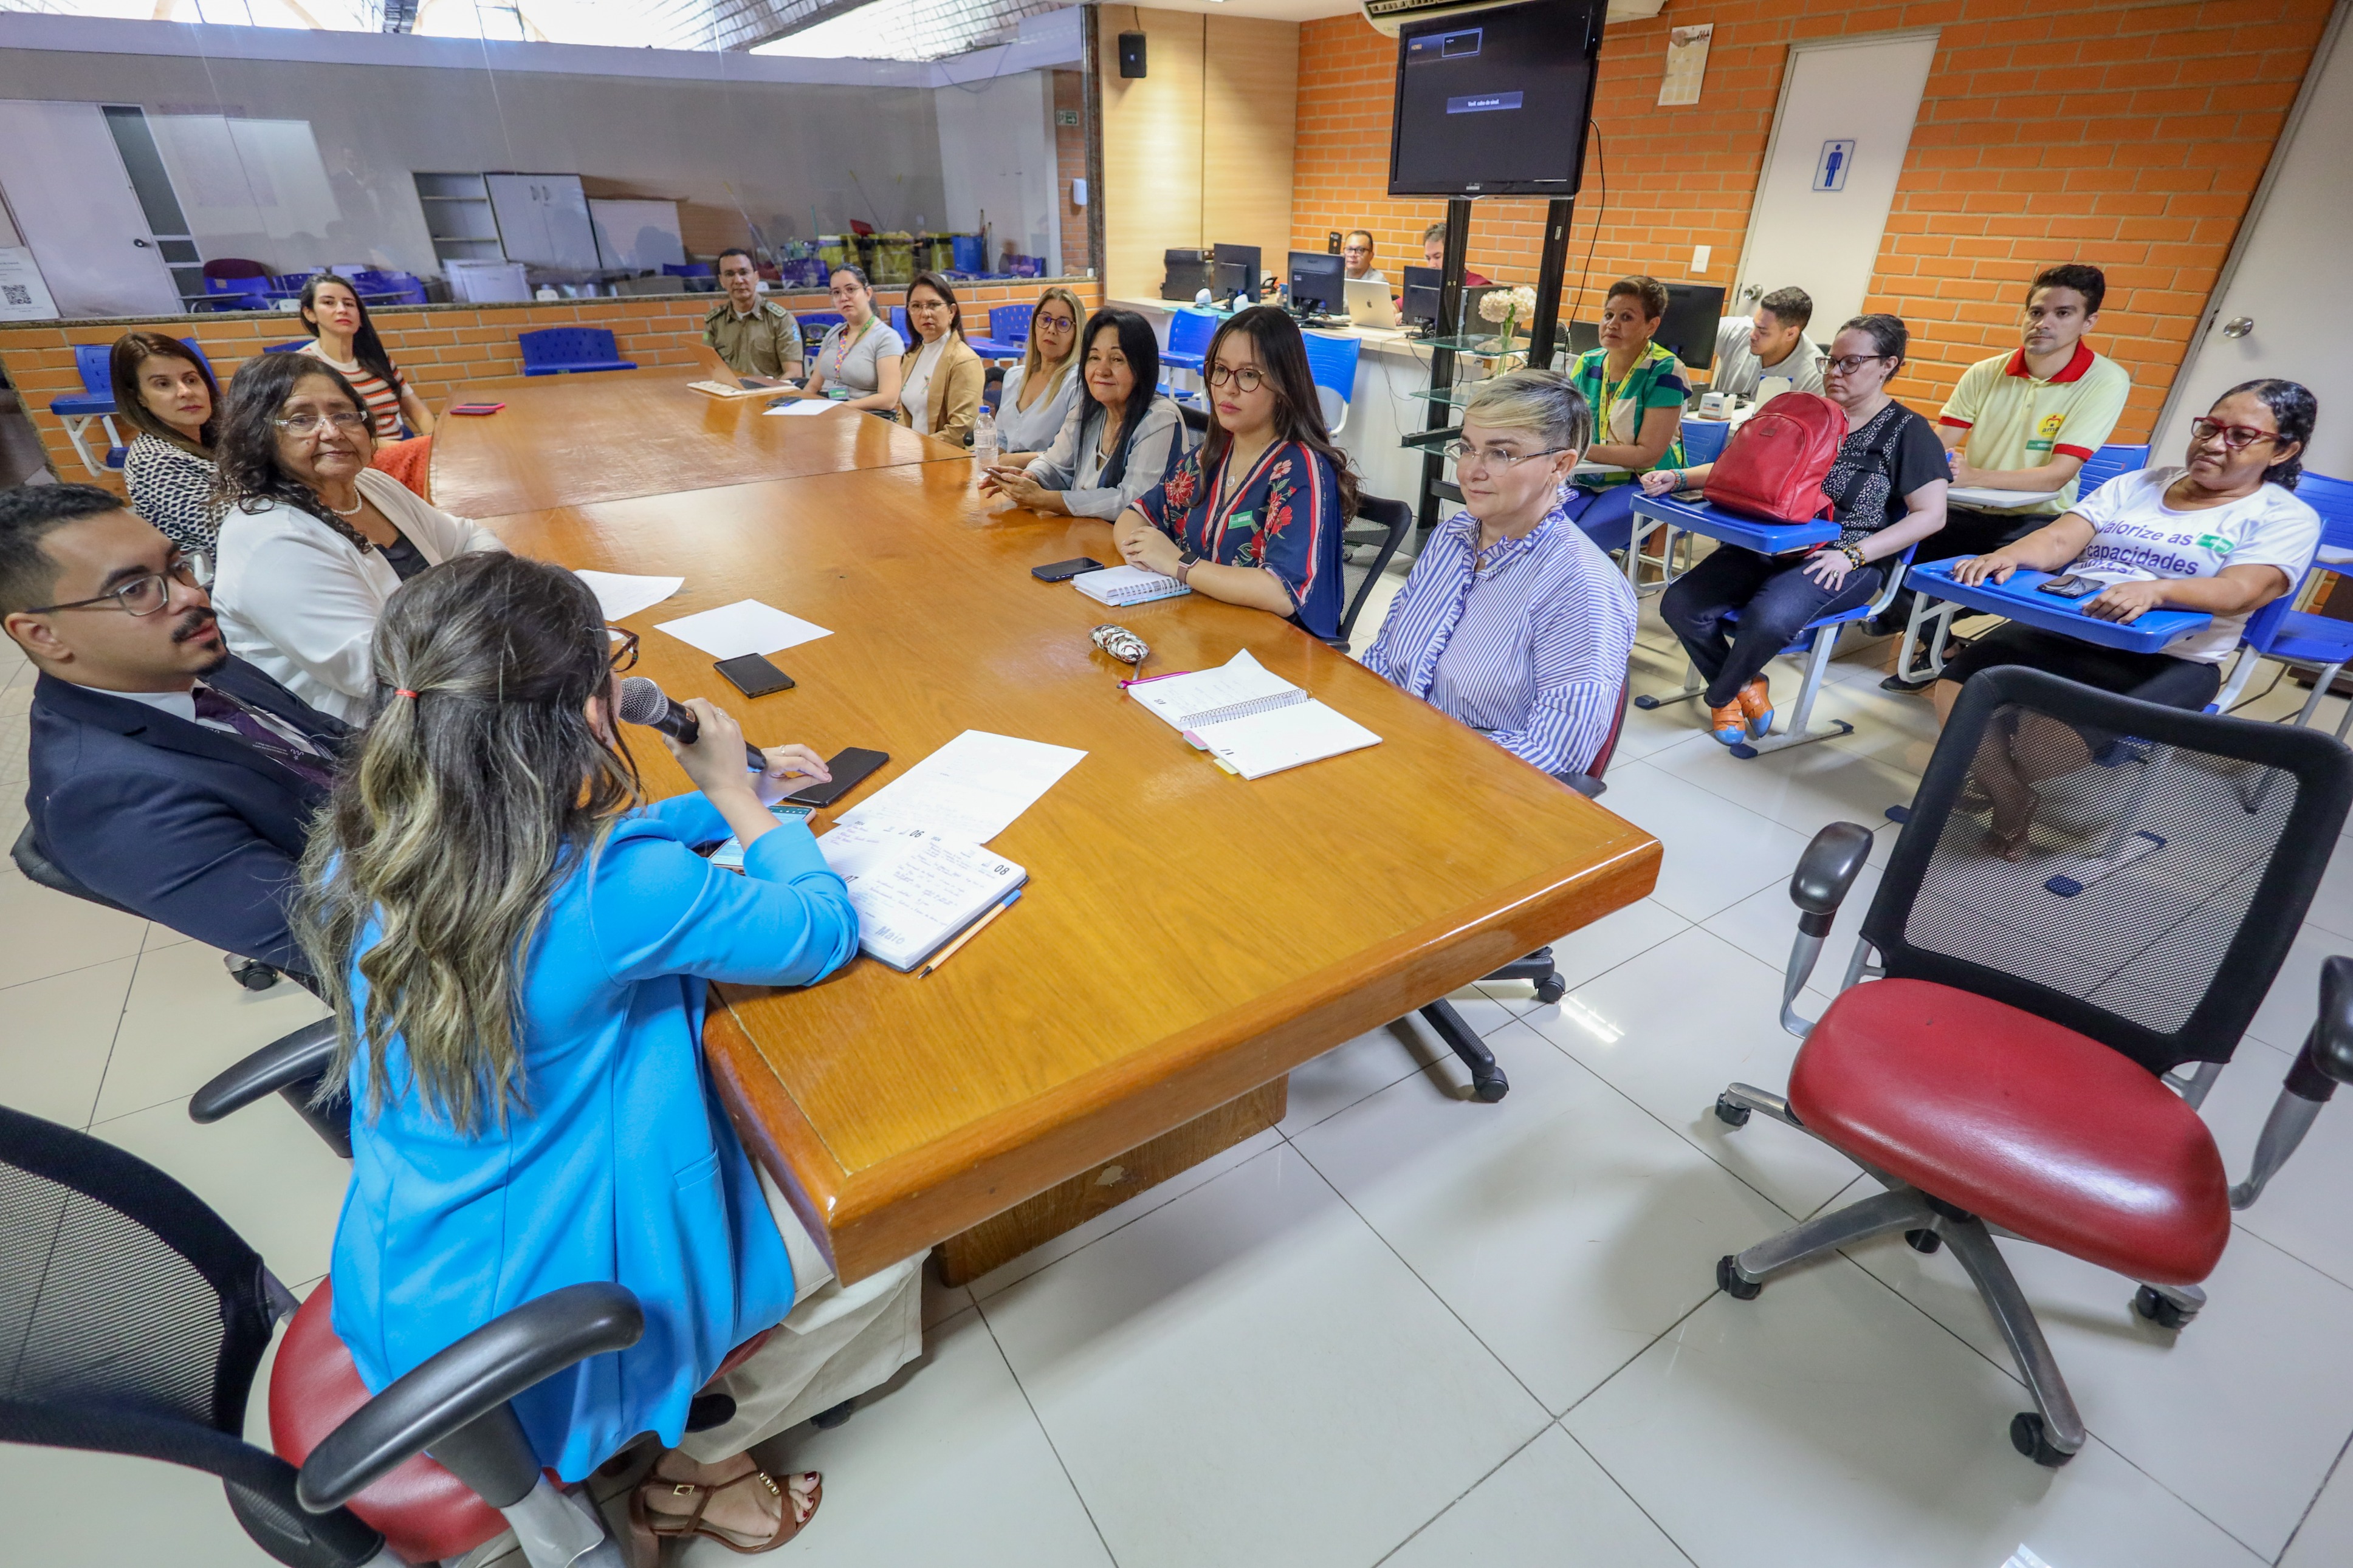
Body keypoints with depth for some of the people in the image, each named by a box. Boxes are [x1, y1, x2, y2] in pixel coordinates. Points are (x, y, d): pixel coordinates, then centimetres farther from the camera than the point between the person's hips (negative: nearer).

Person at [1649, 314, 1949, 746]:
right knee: (1679, 605, -21)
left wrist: (1852, 555, -16)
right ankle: (1745, 685, 4)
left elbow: (1931, 515, -3)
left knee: (1767, 620, -36)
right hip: (1767, 545, 5)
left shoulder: (1907, 431, 3)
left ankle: (1720, 696, -4)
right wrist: (1678, 478, -3)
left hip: (1841, 563, -5)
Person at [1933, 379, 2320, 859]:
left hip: (2165, 662, -4)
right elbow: (2060, 539, 2)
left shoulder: (2287, 518, 5)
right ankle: (2010, 800, -2)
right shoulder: (2135, 485, 18)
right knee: (1956, 689, -24)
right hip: (2057, 630, 4)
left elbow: (2240, 591, -14)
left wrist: (2154, 589, -36)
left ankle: (1998, 776, 7)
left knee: (2043, 742, -30)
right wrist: (2009, 554, -23)